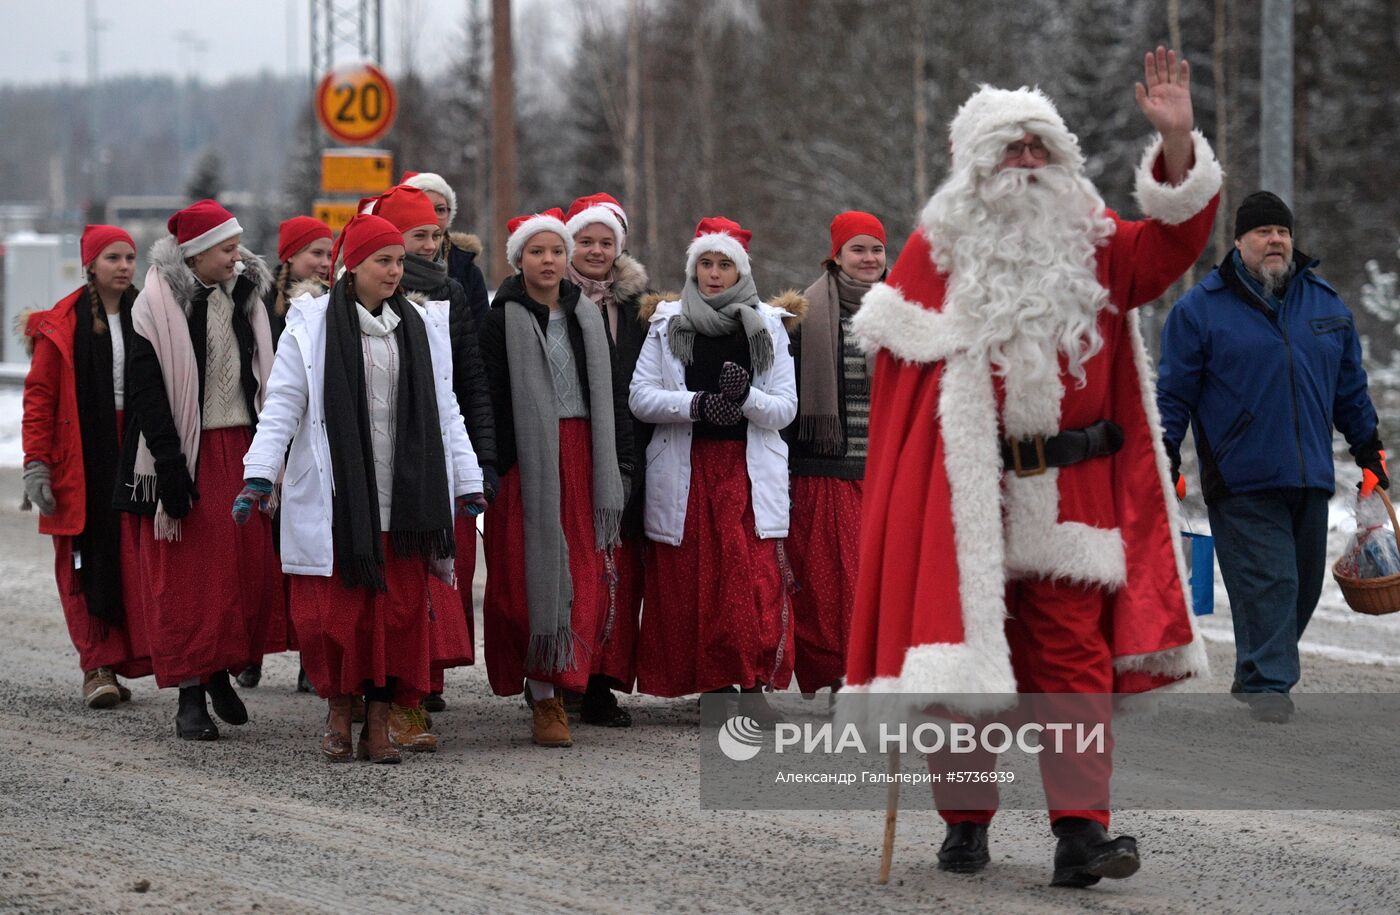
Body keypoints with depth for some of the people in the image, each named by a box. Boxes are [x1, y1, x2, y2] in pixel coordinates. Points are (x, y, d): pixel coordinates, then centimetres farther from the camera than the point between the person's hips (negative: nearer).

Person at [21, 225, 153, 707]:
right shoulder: (62, 325, 0)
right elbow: (39, 395, -1)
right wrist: (36, 464, -8)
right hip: (81, 460, -2)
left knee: (133, 559, -3)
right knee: (87, 563, -2)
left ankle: (121, 662, 1)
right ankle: (98, 666, -1)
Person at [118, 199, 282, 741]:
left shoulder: (244, 299, 11)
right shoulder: (158, 308, -9)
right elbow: (147, 396, -13)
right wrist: (171, 470, -18)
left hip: (241, 448, 6)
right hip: (188, 455, -6)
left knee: (254, 569, 2)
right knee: (189, 577, -3)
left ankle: (221, 671, 20)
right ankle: (191, 697, 1)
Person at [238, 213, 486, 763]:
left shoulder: (421, 326, 12)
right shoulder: (312, 327, 0)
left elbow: (445, 411, 16)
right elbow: (281, 407, -3)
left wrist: (467, 482, 11)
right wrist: (259, 475, -12)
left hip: (402, 500, 3)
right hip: (334, 498, -3)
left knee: (399, 610, -1)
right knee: (333, 612, -5)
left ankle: (379, 723, 7)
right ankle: (338, 715, 14)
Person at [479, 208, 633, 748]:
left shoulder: (587, 316, 13)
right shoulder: (504, 319, -1)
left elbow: (613, 393, 15)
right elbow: (492, 398, -7)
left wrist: (620, 462, 9)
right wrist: (496, 466, -14)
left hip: (584, 458, 5)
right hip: (529, 461, -4)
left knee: (583, 578, 0)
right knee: (535, 577, -5)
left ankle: (555, 683, 11)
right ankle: (545, 701, -3)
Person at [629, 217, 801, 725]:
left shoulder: (766, 326, 9)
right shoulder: (667, 325, 9)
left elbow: (786, 408, 3)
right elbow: (641, 397, 0)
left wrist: (746, 397, -18)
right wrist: (697, 404, -16)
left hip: (748, 471, -1)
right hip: (684, 470, 1)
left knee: (754, 581, -12)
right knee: (688, 583, -1)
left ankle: (752, 685, -13)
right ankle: (712, 683, 7)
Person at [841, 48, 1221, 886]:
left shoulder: (1092, 244, 10)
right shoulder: (936, 251, 4)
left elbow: (1170, 244, -4)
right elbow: (901, 358, 4)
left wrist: (1178, 142, -18)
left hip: (1068, 493, 1)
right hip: (964, 491, -1)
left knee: (1073, 659, -5)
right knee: (963, 653, 2)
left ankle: (1081, 831, -10)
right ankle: (965, 824, 14)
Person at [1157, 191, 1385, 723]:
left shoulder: (1325, 304, 13)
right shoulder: (1200, 309, 0)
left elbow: (1350, 386, 23)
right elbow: (1174, 393, 2)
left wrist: (1369, 448, 23)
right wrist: (1164, 458, -4)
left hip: (1310, 480, 5)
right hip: (1241, 484, -5)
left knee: (1303, 586, 8)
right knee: (1265, 581, -13)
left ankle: (1254, 677, 23)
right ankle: (1267, 686, -9)